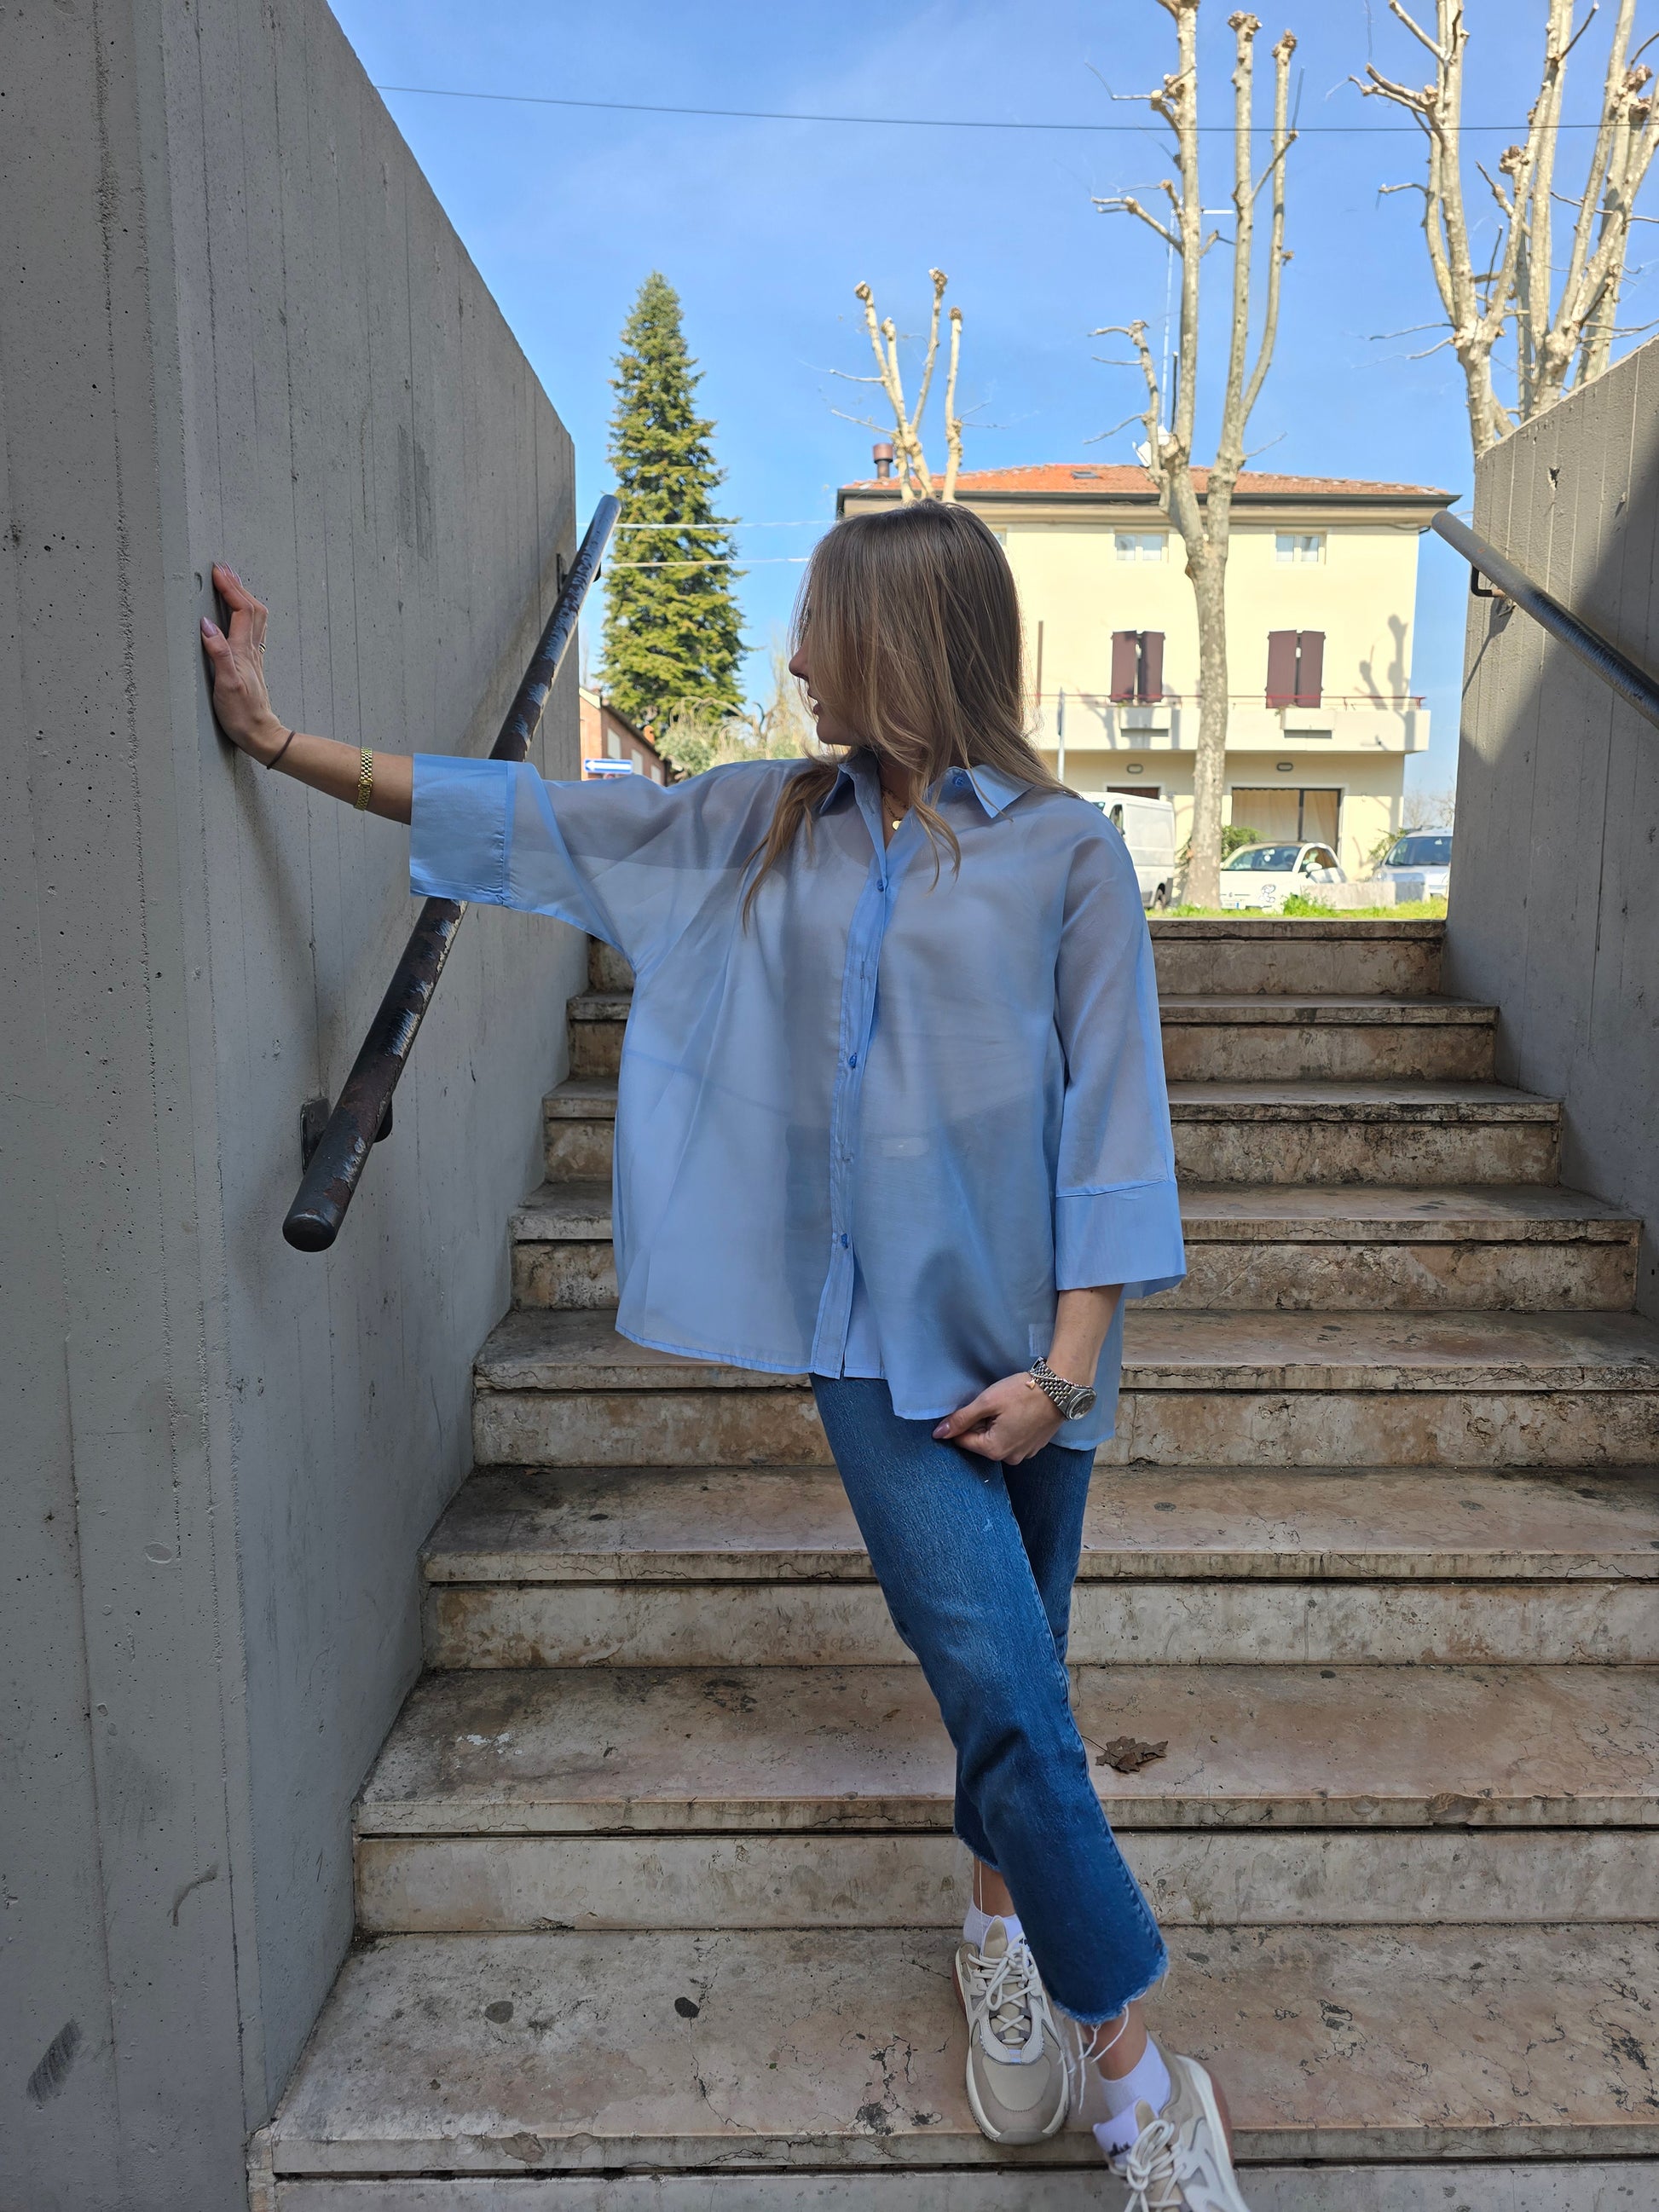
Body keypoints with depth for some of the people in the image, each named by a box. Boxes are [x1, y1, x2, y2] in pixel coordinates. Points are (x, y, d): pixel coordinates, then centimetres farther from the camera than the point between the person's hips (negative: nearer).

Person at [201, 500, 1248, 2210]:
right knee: (1000, 1689, -6)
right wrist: (280, 740, 12)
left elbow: (1110, 1117, -4)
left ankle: (1002, 1933, 41)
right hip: (875, 1334, 1)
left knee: (1007, 1681, 13)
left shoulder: (1064, 849, -2)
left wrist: (1066, 1362, -9)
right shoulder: (759, 827, 8)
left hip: (1023, 1341, -1)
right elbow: (528, 820, 12)